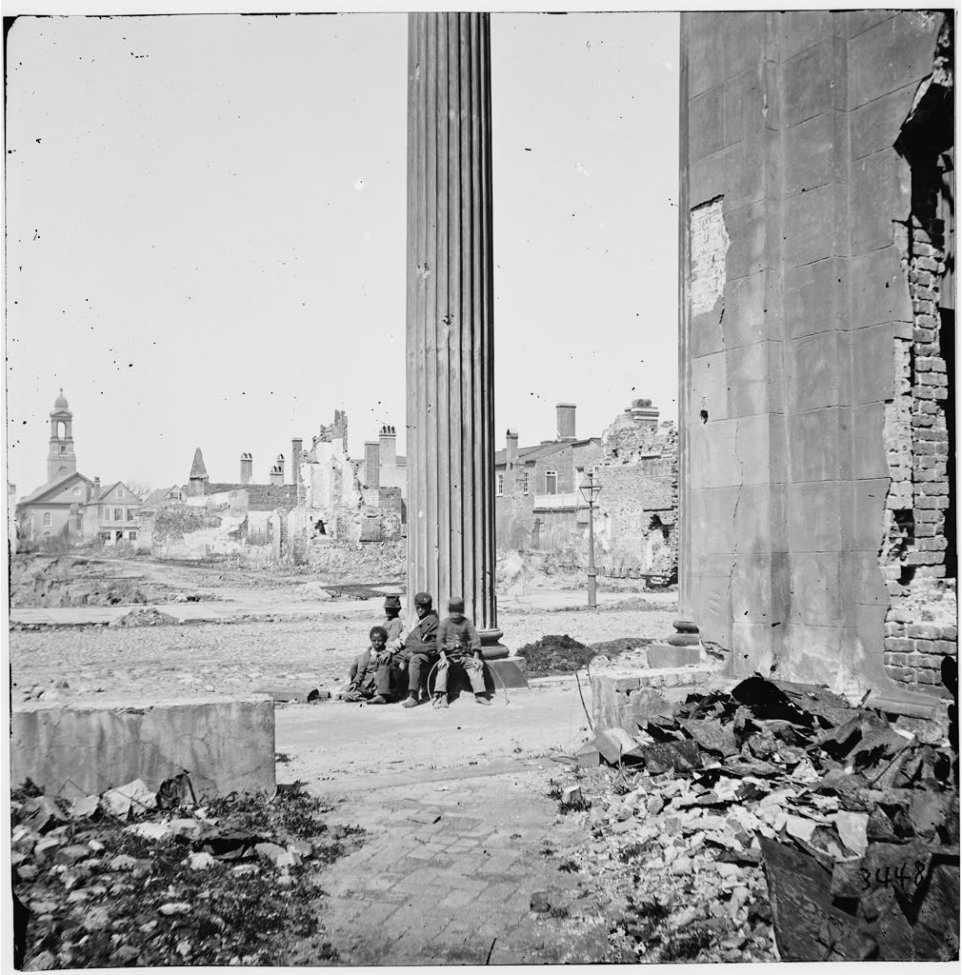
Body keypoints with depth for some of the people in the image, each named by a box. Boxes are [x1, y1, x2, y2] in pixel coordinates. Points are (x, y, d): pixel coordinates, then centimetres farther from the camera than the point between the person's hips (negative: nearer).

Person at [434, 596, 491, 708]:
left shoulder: (467, 623, 7)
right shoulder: (444, 623, 5)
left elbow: (475, 640, 0)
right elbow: (440, 641, -4)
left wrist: (476, 658, -14)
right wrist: (443, 658, -19)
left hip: (465, 655, 1)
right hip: (448, 655, -1)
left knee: (477, 666, -22)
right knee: (443, 668, -29)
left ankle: (480, 695, -23)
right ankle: (441, 696, -36)